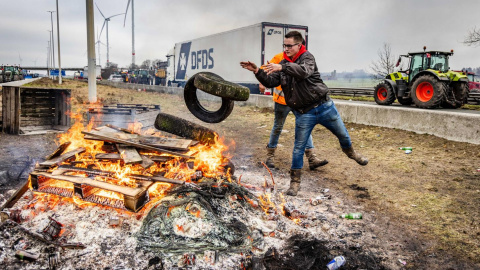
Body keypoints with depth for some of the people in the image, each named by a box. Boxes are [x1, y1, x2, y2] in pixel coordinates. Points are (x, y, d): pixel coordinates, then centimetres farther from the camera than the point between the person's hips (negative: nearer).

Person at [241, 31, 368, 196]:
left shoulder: (307, 57, -9)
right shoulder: (283, 64, 6)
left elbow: (304, 71, -31)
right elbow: (270, 82, -2)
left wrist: (282, 67, -44)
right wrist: (257, 71, -18)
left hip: (324, 106, -2)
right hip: (303, 114, 2)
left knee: (343, 135, 16)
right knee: (298, 148, 1)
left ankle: (350, 152, 49)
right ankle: (295, 182, 12)